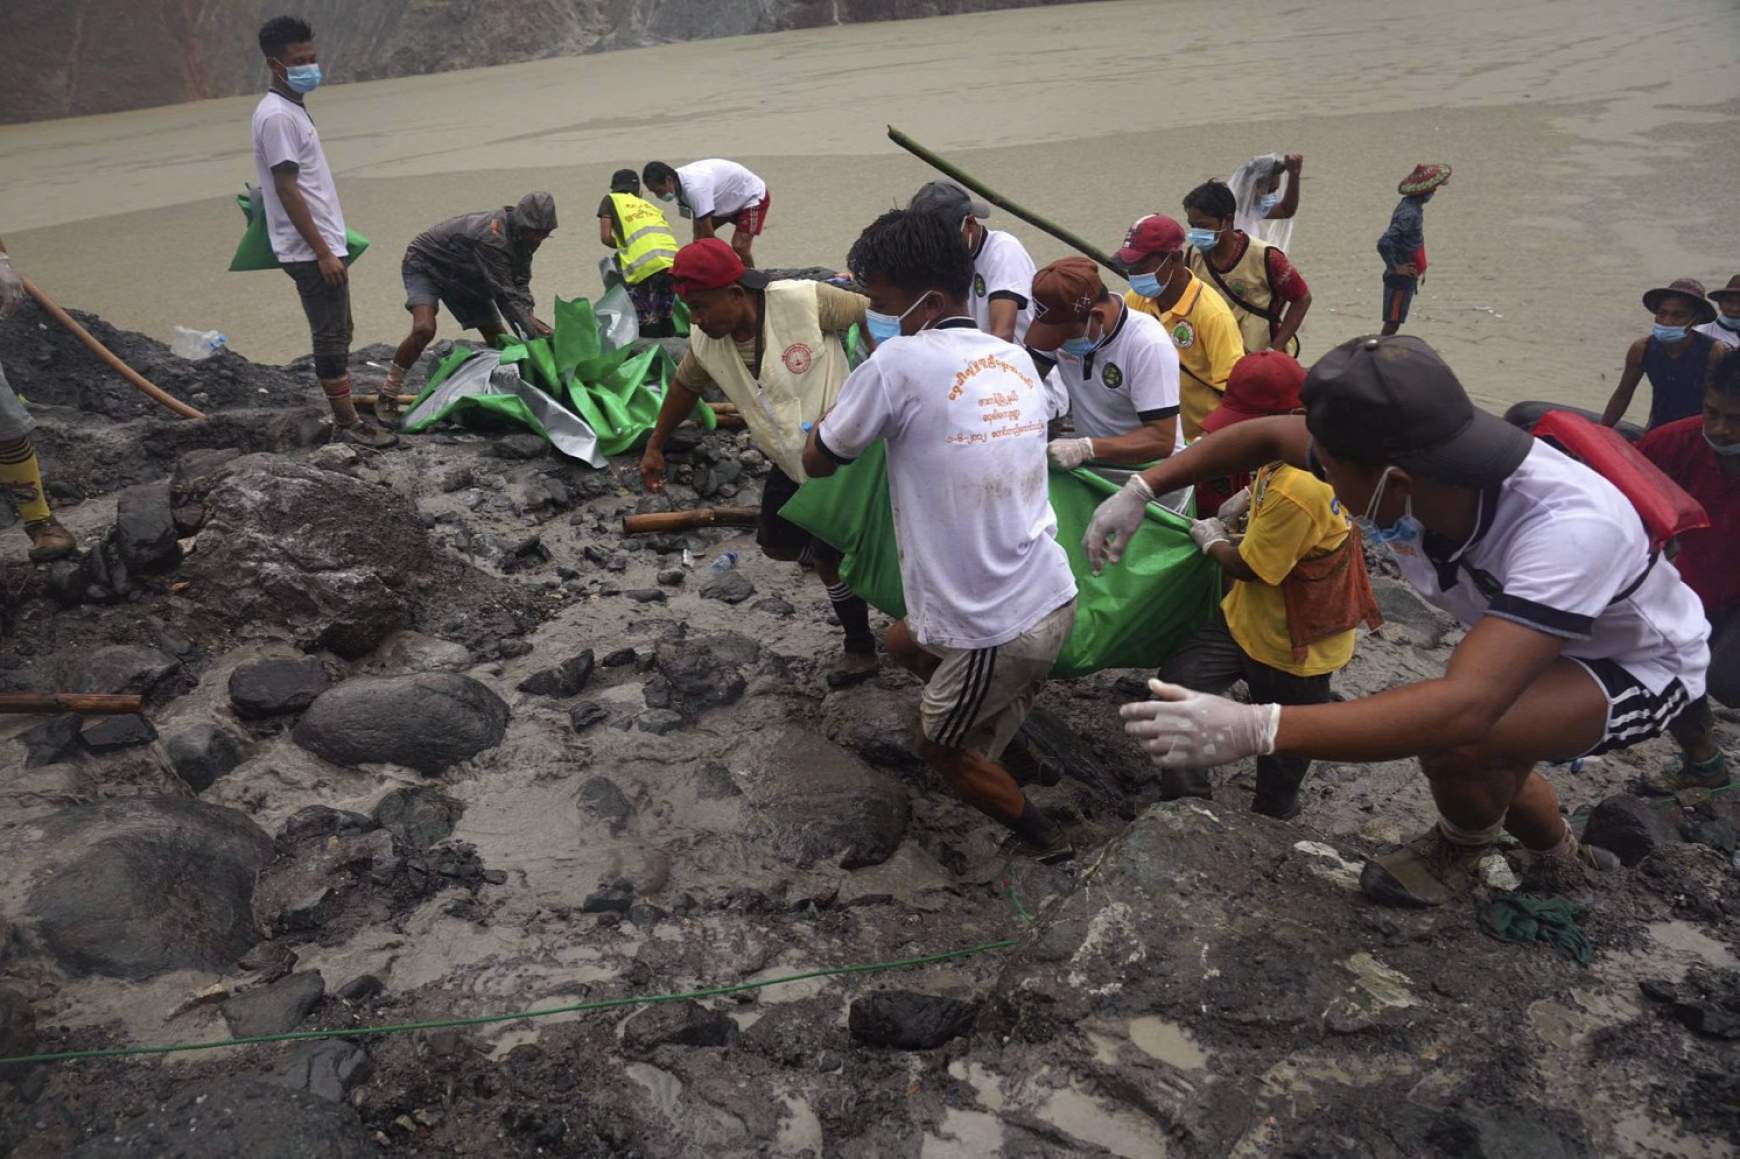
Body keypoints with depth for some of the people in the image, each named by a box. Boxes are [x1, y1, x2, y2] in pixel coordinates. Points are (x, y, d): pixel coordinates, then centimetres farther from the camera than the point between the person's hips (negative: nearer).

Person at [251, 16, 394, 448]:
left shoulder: (293, 108, 15)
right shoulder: (277, 116, -15)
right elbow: (286, 188, -20)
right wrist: (323, 252, -21)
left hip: (322, 244, 10)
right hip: (311, 251, -10)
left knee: (338, 333, 14)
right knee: (331, 338, -5)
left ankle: (345, 416, 21)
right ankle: (347, 424, 1)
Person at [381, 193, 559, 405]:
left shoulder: (521, 239, -10)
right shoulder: (491, 237, -37)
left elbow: (520, 284, -11)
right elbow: (505, 295, -37)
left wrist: (529, 317, -30)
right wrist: (533, 334, -38)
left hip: (464, 278, 8)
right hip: (425, 265, -8)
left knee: (498, 338, 0)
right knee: (424, 330, -29)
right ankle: (390, 392, -17)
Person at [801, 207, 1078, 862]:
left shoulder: (901, 360, -18)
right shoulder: (1016, 360, 4)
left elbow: (817, 460, -5)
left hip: (999, 630, -7)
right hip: (1052, 595, 7)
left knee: (941, 747, 21)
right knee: (904, 642, 30)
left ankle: (1043, 839, 35)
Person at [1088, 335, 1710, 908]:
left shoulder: (1568, 529, -45)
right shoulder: (1408, 470, -26)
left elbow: (1462, 707, -55)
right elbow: (1266, 435, -8)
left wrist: (1253, 728, -61)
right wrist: (1138, 492, -12)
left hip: (1642, 663, -7)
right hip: (1535, 642, 7)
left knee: (1455, 738, -30)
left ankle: (1464, 848, 5)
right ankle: (1562, 859, 52)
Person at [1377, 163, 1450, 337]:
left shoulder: (1410, 205, 8)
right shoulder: (1409, 214, -23)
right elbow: (1384, 243, -32)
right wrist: (1396, 267, -22)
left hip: (1406, 277, 9)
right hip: (1401, 278, -9)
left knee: (1394, 322, 16)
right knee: (1393, 321, -3)